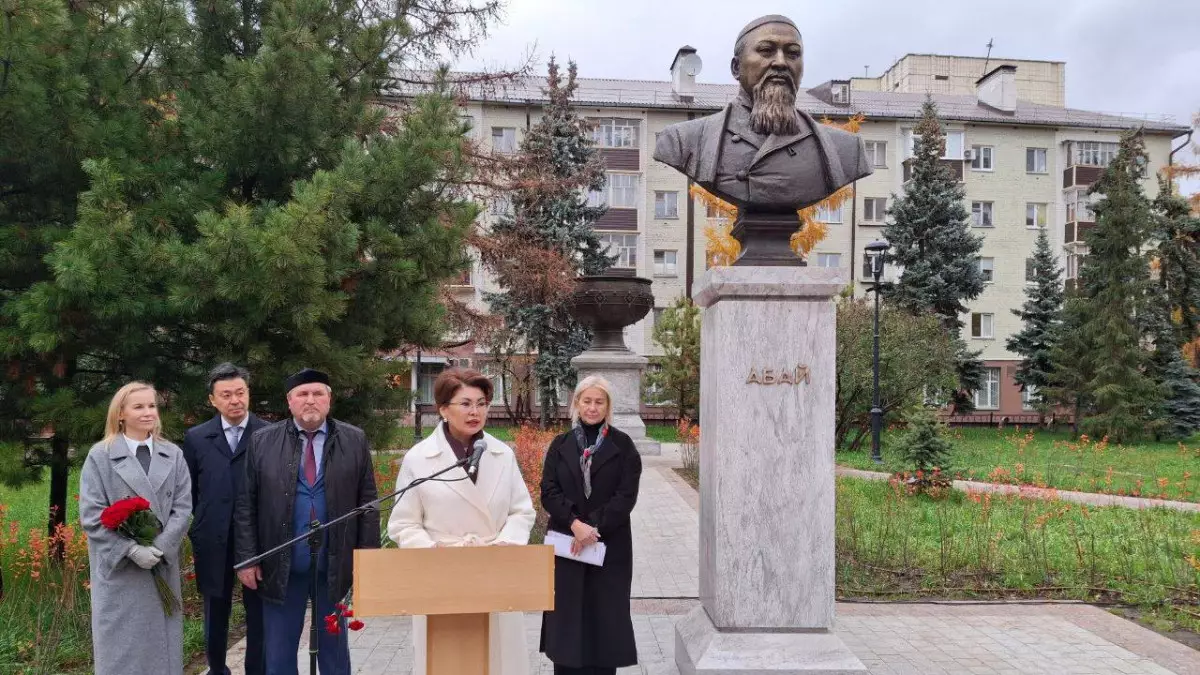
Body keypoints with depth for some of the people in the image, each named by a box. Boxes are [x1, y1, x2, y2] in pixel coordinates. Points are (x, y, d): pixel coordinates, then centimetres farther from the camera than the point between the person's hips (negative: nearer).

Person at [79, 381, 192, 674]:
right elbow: (91, 514, -7)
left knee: (161, 643, 9)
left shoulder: (173, 455, 6)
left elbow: (183, 507, 1)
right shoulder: (100, 455, -2)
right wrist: (131, 549, -17)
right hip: (118, 568, -3)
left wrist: (160, 547, -14)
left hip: (163, 566, 3)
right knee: (121, 645, 3)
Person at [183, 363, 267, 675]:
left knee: (259, 613, 7)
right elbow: (188, 492, 8)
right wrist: (193, 533, 4)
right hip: (213, 541, 2)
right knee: (215, 613, 17)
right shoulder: (196, 437, 4)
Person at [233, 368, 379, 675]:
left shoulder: (355, 441, 0)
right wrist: (247, 558, -4)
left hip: (335, 564, 0)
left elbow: (368, 504, 1)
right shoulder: (262, 441, 0)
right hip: (280, 565, 0)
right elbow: (245, 505, 1)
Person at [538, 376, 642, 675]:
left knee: (604, 617, 2)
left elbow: (626, 495, -7)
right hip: (566, 543, 2)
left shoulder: (623, 445, 1)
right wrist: (575, 524, -16)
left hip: (609, 546, -1)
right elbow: (549, 491, -1)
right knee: (567, 617, 3)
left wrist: (593, 527, -15)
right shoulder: (560, 445, 7)